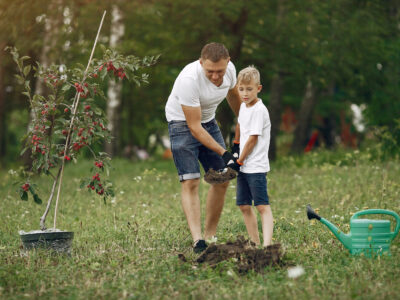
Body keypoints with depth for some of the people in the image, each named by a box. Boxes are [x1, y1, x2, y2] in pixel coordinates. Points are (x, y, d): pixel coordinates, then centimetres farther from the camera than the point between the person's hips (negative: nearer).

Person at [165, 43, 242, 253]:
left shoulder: (230, 69, -15)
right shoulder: (189, 79, -34)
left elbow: (233, 95, 12)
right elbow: (194, 127, -29)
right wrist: (223, 153, -30)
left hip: (209, 121, 7)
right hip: (182, 123, -6)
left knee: (222, 180, 2)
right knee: (190, 182, -17)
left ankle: (210, 236, 10)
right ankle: (197, 239, -25)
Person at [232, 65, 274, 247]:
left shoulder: (259, 110, -14)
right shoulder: (244, 107, 11)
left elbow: (253, 139, -15)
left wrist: (240, 161, -9)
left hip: (256, 167, -9)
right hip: (243, 166, 9)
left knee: (262, 206, -13)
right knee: (244, 206, 9)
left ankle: (267, 244, -20)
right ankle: (254, 243, 14)